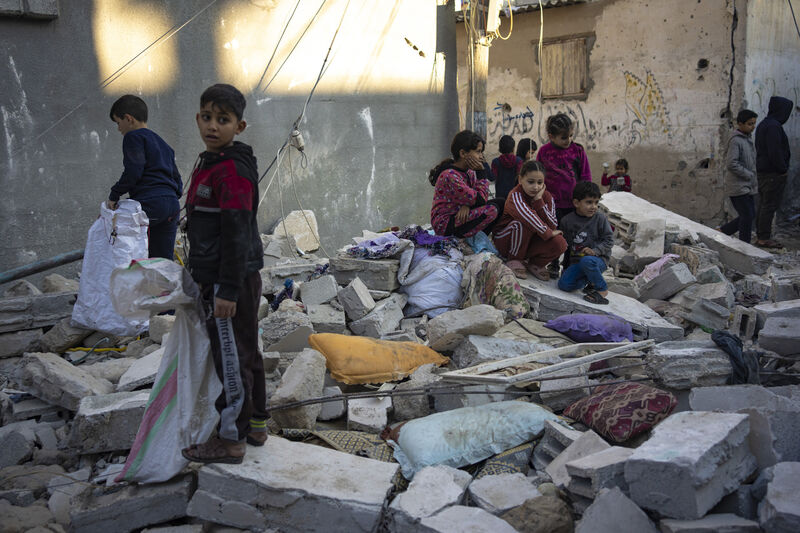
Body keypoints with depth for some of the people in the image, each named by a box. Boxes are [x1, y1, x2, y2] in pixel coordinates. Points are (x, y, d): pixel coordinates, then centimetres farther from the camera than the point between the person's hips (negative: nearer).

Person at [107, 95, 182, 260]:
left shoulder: (134, 137, 0)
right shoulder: (162, 142, 27)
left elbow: (133, 172, -13)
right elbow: (177, 179, 25)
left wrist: (114, 194, -7)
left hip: (150, 204, -8)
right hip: (173, 205, 9)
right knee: (164, 262, 9)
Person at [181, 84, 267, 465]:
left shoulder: (233, 171, -18)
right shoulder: (209, 164, 14)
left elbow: (236, 233, -22)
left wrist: (228, 290, -23)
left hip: (232, 280, -10)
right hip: (219, 278, 10)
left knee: (232, 357, -1)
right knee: (245, 352, 18)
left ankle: (230, 440, 10)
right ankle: (255, 424, 31)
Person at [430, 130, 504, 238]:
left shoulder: (468, 171, 4)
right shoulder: (450, 176, -25)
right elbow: (480, 200, -23)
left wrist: (466, 205, -20)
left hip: (459, 215, 10)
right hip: (444, 224, -9)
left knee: (501, 203, 4)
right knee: (491, 210, -24)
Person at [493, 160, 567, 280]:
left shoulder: (547, 197, -5)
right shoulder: (515, 195, -20)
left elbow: (553, 226, -16)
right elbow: (528, 216, -39)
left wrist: (539, 200, -22)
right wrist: (547, 233, -28)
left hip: (529, 241, 4)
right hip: (504, 241, -4)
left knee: (560, 243, -23)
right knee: (524, 222, -34)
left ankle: (535, 263, 5)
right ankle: (514, 261, -14)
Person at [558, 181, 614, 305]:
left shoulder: (600, 219, -2)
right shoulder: (567, 221, 4)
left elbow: (609, 239, -3)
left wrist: (595, 250, -19)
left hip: (598, 259, -4)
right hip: (576, 261, 4)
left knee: (587, 261, -40)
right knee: (564, 284, -18)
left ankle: (602, 290, -16)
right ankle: (590, 280, 11)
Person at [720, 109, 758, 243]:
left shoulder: (747, 139, 14)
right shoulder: (735, 140, -16)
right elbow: (731, 164, -24)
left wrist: (753, 179, 13)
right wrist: (749, 175, -16)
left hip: (748, 186, 9)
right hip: (738, 186, -9)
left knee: (750, 215, 11)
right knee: (747, 217, -6)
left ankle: (722, 231, 22)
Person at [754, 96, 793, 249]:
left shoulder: (763, 125, 15)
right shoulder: (773, 126, -17)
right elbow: (775, 152, -23)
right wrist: (783, 169, -13)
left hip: (762, 171, 10)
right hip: (773, 173, -10)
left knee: (764, 205, 13)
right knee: (769, 206, -6)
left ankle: (761, 236, 19)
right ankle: (764, 238, -3)